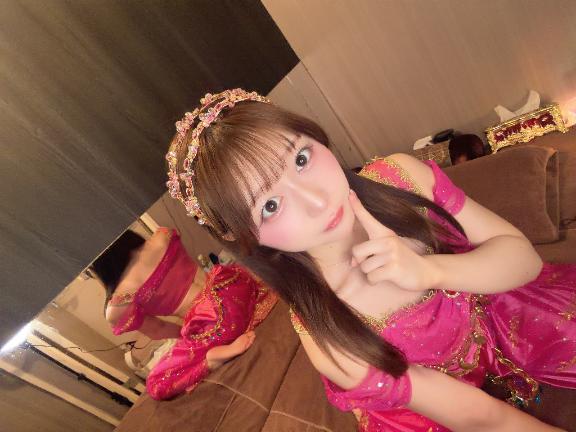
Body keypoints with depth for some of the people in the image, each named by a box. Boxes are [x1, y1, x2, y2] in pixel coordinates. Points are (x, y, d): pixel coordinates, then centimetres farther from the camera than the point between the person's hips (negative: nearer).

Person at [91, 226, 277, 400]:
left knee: (156, 386, 15)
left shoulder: (117, 308, -7)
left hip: (212, 329, -5)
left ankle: (216, 354, -11)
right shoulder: (162, 236, -2)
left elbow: (157, 331, 10)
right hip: (230, 288, 5)